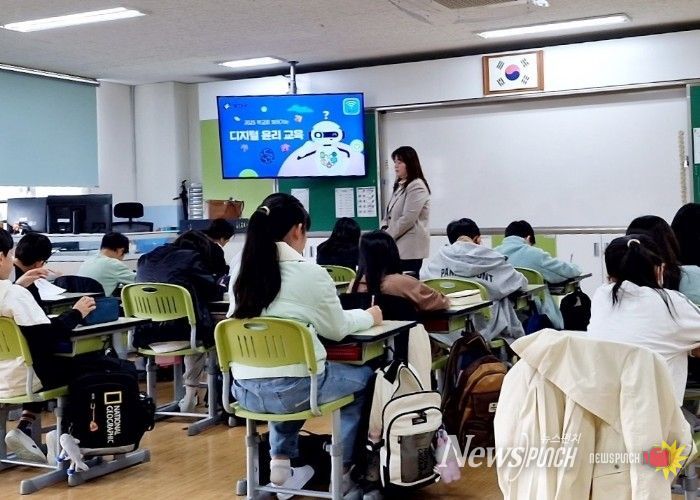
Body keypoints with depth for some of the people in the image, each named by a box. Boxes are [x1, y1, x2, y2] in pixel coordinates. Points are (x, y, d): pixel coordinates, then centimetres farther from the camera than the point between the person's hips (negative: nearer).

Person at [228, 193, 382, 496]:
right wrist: (369, 316, 22)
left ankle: (281, 462, 30)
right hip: (291, 389, -5)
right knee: (364, 377, 21)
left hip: (245, 390, 6)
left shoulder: (241, 272, 6)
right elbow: (337, 329, 3)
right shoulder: (310, 273, -9)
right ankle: (341, 470, 25)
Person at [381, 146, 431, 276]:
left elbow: (407, 220, -17)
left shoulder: (417, 186, -11)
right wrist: (384, 229, 2)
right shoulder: (399, 186, 18)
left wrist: (387, 236, -10)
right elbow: (390, 214, 21)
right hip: (399, 246, 8)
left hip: (410, 247, -8)